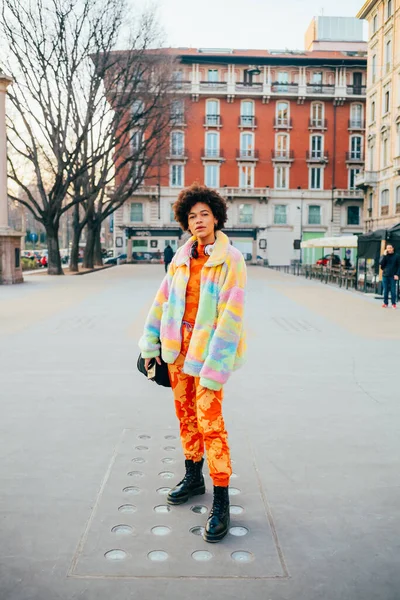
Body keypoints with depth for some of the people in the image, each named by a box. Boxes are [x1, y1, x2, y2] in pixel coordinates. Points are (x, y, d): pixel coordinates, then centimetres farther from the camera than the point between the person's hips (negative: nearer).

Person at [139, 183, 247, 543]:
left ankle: (221, 502, 3)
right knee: (186, 414, 16)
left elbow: (231, 315, -16)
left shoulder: (231, 260, -11)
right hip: (178, 347, 6)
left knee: (210, 422, -7)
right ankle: (193, 478, 35)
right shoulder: (182, 257, 6)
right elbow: (163, 300, 12)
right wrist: (150, 343, 12)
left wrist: (214, 368, -19)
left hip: (209, 349, -6)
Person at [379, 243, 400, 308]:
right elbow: (381, 263, -6)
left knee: (393, 290, -2)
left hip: (393, 276, -2)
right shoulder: (384, 256, 8)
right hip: (385, 276, 2)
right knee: (385, 290, 5)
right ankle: (385, 303, 11)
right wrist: (384, 255, -12)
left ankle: (393, 303, 5)